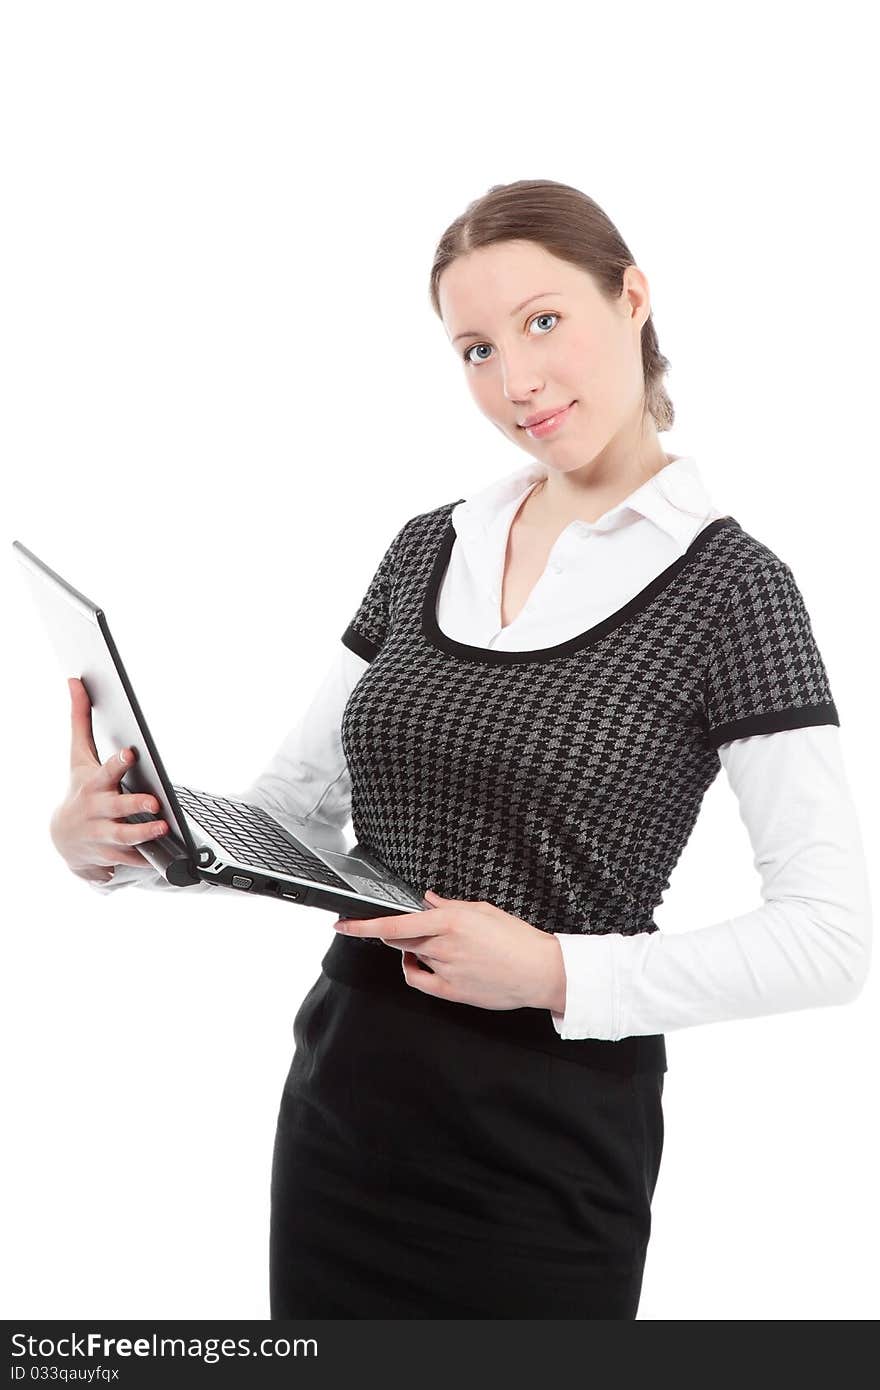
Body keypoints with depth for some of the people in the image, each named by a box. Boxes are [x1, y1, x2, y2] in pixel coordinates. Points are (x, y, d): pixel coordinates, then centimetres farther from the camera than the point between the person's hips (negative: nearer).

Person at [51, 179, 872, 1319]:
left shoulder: (728, 584, -10)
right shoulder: (428, 551, 7)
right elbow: (297, 805, 10)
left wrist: (562, 972, -21)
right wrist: (122, 838, -8)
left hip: (551, 1144, -4)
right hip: (342, 1107, 5)